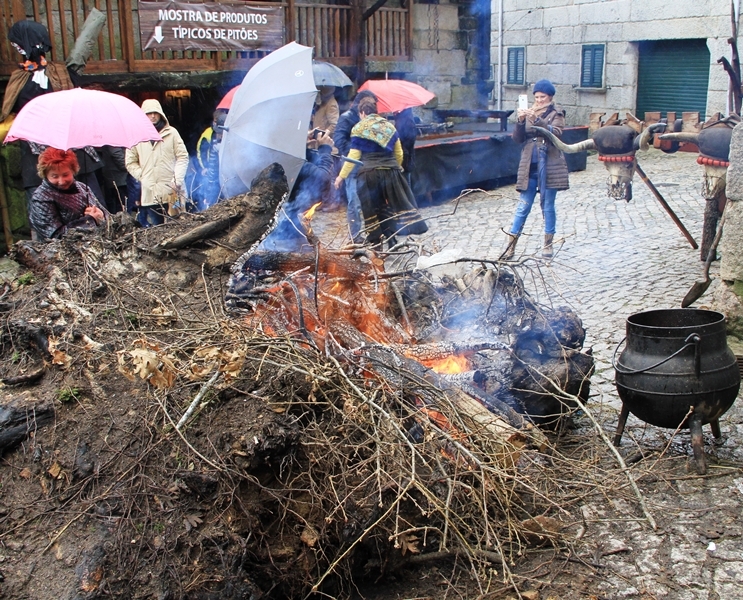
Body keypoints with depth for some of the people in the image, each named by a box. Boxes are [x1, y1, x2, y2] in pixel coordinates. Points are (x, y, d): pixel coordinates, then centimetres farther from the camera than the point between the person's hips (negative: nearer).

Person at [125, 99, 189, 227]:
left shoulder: (171, 133, 5)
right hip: (149, 192, 1)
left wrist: (177, 180, -6)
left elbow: (183, 157, 4)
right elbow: (130, 162, 10)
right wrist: (142, 177, -2)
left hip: (171, 191, 0)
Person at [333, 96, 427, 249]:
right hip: (391, 172, 4)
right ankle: (392, 241, 9)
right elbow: (399, 153, 15)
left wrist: (341, 176, -1)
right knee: (390, 207, 10)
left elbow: (353, 156, -7)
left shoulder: (359, 128, -3)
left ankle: (375, 243, 8)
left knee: (372, 210, 4)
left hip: (369, 174, -4)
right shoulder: (389, 126, 12)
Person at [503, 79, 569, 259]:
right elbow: (517, 138, 3)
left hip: (549, 166, -3)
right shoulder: (529, 112, 10)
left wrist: (537, 120, -28)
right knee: (523, 206, 2)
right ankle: (510, 245, 2)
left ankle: (548, 243, 15)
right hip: (529, 165, 3)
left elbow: (556, 133, -17)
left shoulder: (556, 113, 1)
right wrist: (520, 121, -14)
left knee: (548, 206, 5)